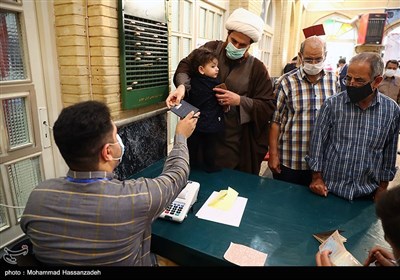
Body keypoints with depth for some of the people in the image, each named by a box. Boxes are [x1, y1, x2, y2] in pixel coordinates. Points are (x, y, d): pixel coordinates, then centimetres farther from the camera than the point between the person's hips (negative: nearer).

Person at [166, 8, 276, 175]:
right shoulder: (211, 49, 1)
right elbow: (186, 65, -1)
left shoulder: (257, 69, -4)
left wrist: (240, 101, -20)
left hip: (236, 141, -1)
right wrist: (182, 86, -23)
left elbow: (268, 106, -4)